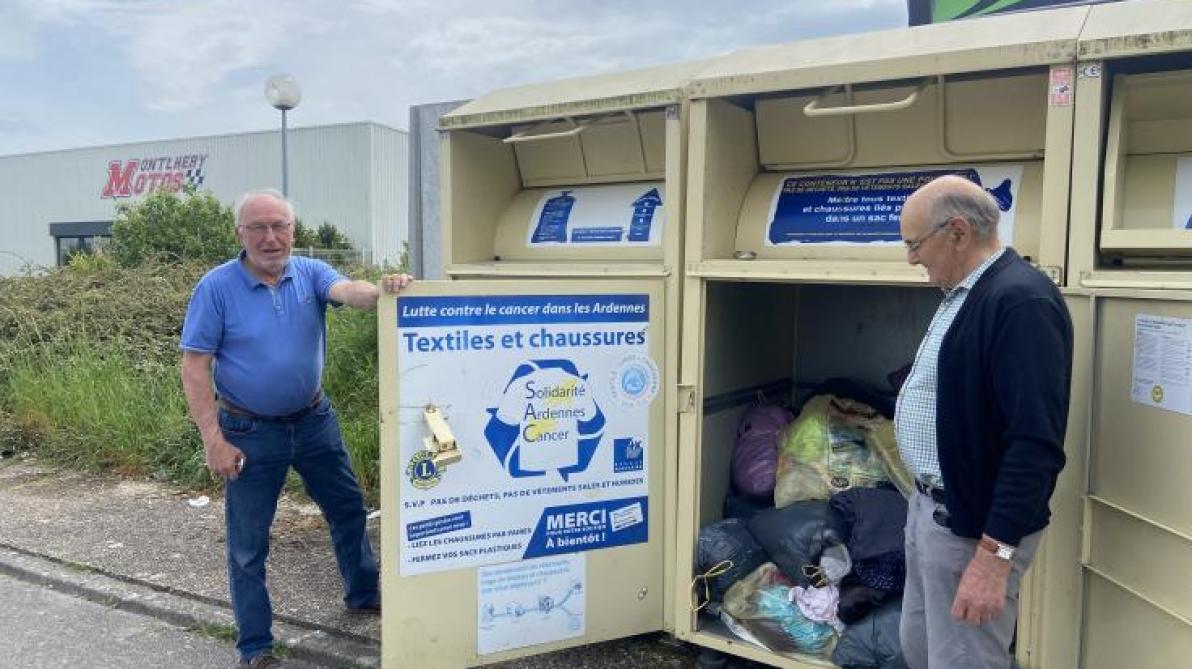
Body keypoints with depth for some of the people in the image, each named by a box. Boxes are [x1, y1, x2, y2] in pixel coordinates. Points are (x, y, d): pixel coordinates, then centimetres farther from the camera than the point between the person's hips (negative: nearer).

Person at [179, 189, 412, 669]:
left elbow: (347, 291, -27)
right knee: (248, 544, 6)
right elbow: (195, 367, -13)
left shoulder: (311, 272, -5)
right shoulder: (216, 287, -12)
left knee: (348, 508, 17)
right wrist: (214, 440, -19)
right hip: (251, 432, -3)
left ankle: (363, 595, 41)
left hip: (314, 420, 4)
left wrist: (384, 291, -51)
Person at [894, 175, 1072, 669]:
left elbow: (1036, 444, -27)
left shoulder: (1022, 300, -22)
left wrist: (994, 555, -25)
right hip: (930, 507, 10)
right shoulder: (963, 294, 11)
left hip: (973, 525, -10)